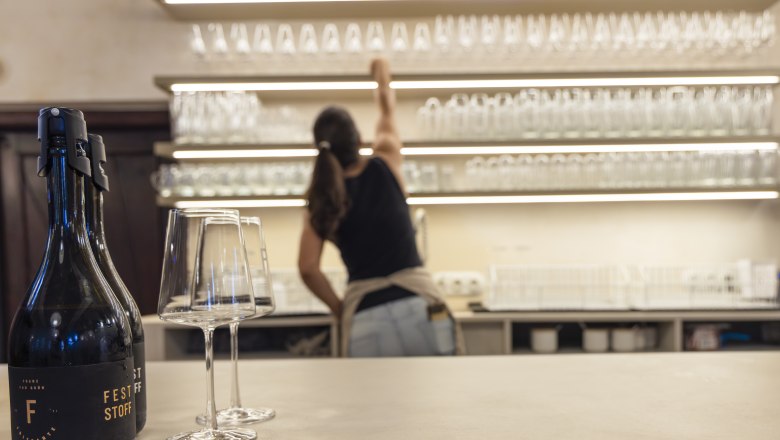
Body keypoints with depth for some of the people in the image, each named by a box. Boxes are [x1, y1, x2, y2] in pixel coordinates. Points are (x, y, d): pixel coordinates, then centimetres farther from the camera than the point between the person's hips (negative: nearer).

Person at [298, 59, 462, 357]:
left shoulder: (320, 200, 4)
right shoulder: (385, 164, 4)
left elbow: (307, 268, -3)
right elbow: (388, 114, 24)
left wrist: (340, 309, 11)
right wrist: (383, 79, 43)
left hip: (365, 321, 1)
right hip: (418, 308, -1)